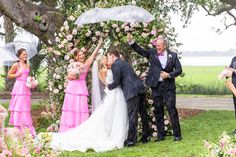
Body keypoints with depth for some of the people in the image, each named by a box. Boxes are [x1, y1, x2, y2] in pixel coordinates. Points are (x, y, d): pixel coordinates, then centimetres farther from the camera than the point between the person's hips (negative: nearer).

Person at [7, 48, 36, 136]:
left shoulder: (28, 65, 13)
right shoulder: (16, 65, -4)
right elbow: (9, 75, 1)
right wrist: (18, 74, -11)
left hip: (26, 88, 6)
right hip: (19, 87, -6)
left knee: (26, 107, 7)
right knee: (18, 107, -6)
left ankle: (27, 129, 11)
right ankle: (18, 130, -6)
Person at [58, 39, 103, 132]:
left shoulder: (86, 64, 6)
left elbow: (93, 54, -3)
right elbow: (69, 77, 7)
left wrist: (99, 44, -12)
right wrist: (74, 76, -12)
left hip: (82, 89, 0)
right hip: (72, 89, 0)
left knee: (81, 109, -3)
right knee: (71, 108, 1)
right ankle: (68, 131, 6)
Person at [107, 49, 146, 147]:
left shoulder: (115, 65, -6)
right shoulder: (122, 63, 24)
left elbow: (116, 82, -10)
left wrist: (109, 86, 8)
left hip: (132, 91, -9)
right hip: (137, 89, 9)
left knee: (131, 116, -7)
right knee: (133, 115, 14)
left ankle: (130, 140, -5)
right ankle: (133, 138, 19)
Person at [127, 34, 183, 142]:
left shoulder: (172, 55, 2)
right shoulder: (152, 53, 6)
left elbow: (179, 70, 3)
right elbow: (140, 50, -1)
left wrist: (169, 75, -12)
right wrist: (131, 41, -13)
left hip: (168, 86, -2)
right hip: (156, 86, 2)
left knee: (172, 109, -5)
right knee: (158, 111, 6)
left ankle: (177, 134, 3)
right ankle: (160, 135, 14)